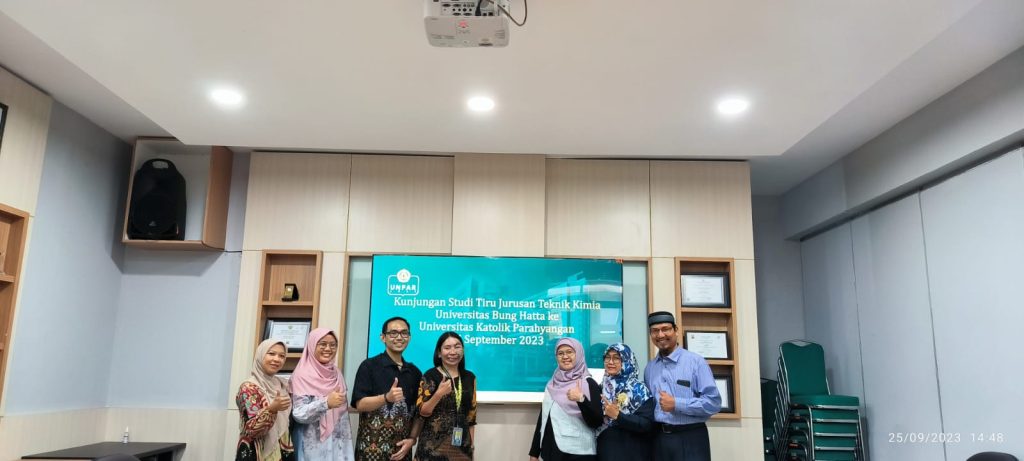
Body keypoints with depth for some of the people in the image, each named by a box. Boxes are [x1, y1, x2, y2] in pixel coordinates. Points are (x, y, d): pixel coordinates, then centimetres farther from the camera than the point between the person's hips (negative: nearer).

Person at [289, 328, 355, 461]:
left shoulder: (337, 375, 7)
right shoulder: (302, 375, -9)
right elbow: (299, 414, -16)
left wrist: (346, 446, 10)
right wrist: (326, 403, -29)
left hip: (336, 444, 5)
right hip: (313, 445, -5)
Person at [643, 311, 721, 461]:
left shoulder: (696, 362, -7)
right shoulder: (649, 367, 10)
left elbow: (714, 402, -12)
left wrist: (676, 404, -16)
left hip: (690, 439, -4)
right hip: (658, 439, 5)